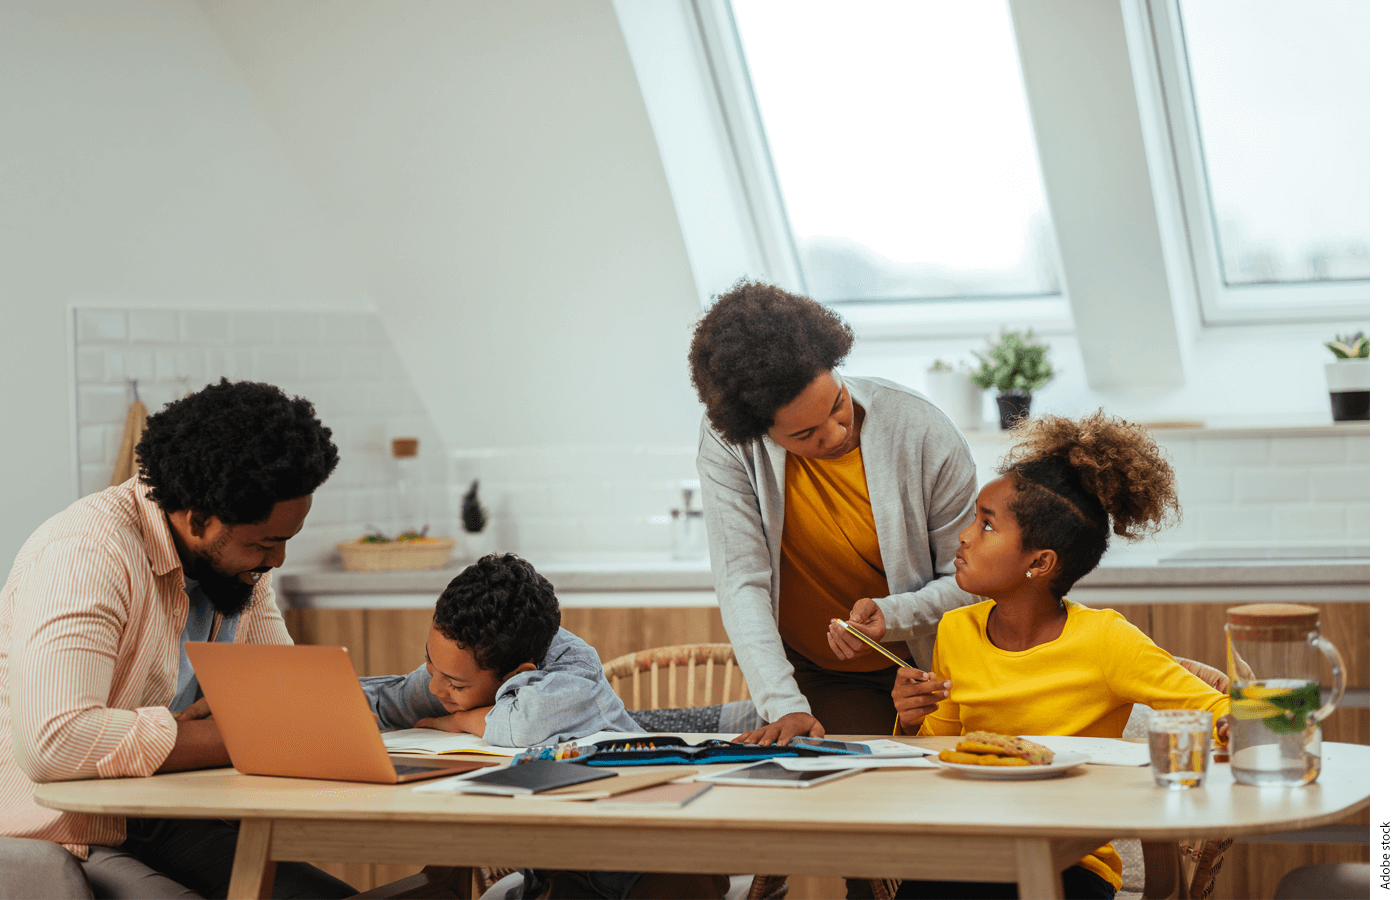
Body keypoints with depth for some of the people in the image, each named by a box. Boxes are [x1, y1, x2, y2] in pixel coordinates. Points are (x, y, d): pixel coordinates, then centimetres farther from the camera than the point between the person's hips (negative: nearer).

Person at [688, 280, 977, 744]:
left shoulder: (925, 435, -18)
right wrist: (784, 706, -28)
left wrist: (891, 616, -26)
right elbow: (742, 581, -18)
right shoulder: (726, 443, -17)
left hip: (918, 669, 0)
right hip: (814, 678, 0)